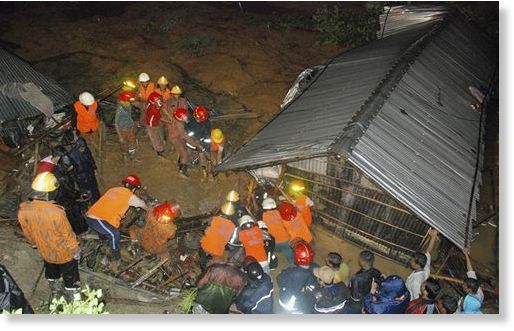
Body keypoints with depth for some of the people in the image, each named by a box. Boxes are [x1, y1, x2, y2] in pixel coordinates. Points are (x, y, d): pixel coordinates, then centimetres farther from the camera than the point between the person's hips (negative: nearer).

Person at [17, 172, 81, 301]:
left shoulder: (23, 211, -23)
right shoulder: (56, 213, -39)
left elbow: (28, 234, -3)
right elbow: (68, 236, -24)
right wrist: (76, 251, -5)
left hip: (45, 252, 5)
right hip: (64, 254, -5)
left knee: (51, 273, 34)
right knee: (70, 277, 22)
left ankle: (54, 292, 59)